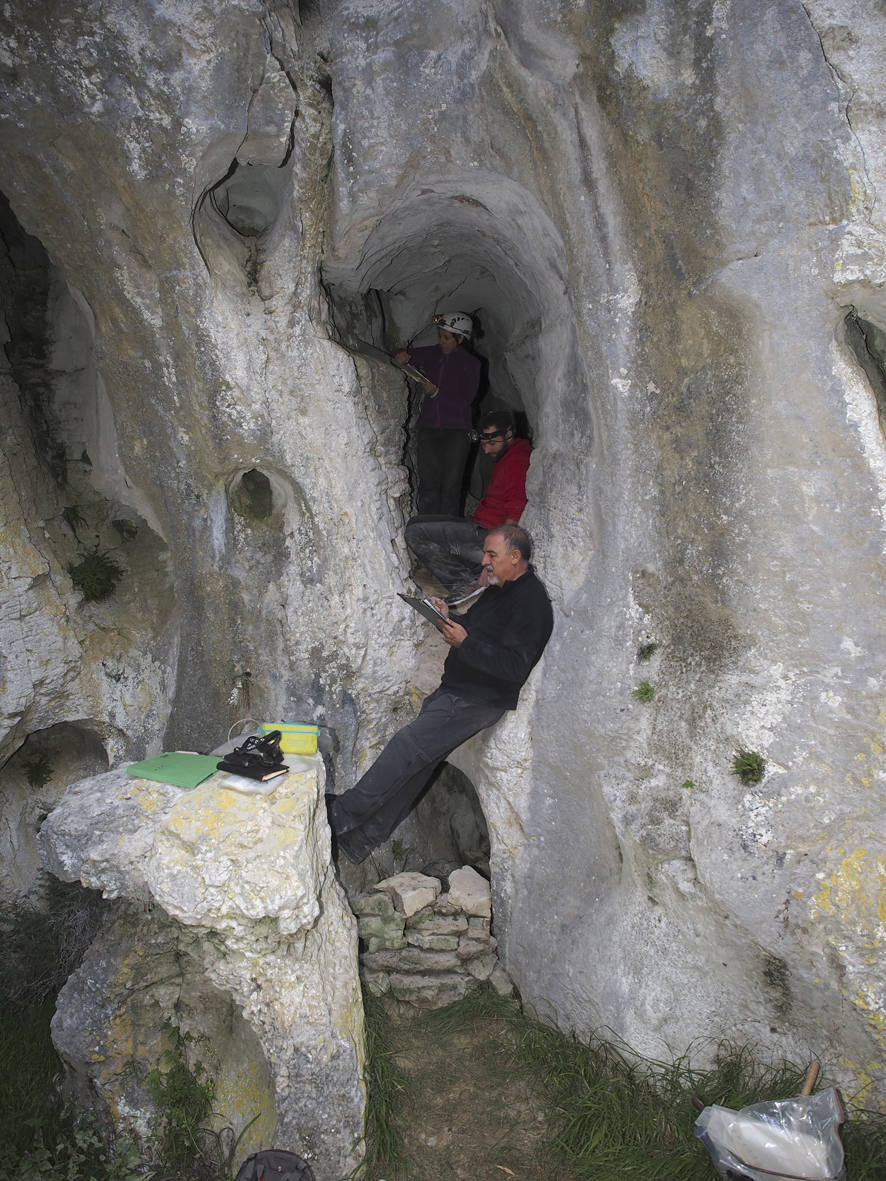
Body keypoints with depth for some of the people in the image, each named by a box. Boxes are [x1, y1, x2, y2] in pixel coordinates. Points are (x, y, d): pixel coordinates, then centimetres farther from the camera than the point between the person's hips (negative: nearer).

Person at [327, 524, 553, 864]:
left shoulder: (531, 602, -17)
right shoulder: (499, 590, 14)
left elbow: (514, 666, -25)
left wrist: (464, 642, -28)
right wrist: (448, 619, 4)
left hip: (478, 700, -9)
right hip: (454, 689, 9)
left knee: (407, 745, -15)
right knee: (416, 759, 5)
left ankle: (343, 814, -6)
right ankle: (362, 838, 10)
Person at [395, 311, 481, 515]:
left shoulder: (471, 363, 1)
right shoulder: (432, 354, 11)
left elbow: (465, 400, -5)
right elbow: (403, 355, 24)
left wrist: (436, 393, -15)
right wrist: (404, 355, -1)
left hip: (456, 430, -3)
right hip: (429, 428, 3)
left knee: (451, 485, -6)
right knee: (428, 485, -3)